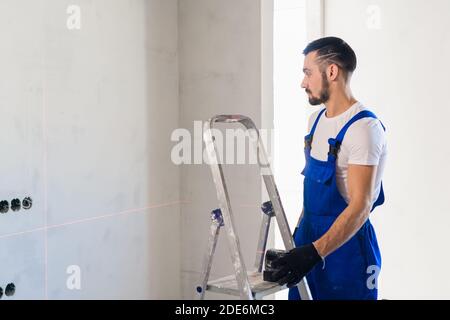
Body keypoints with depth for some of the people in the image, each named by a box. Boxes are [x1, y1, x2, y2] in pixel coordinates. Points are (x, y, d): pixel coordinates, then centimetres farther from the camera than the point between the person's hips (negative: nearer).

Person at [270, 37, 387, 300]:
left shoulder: (363, 128, -18)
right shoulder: (316, 120, 9)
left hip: (346, 246, -8)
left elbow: (360, 206, -25)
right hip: (310, 240, 8)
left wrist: (315, 252, -32)